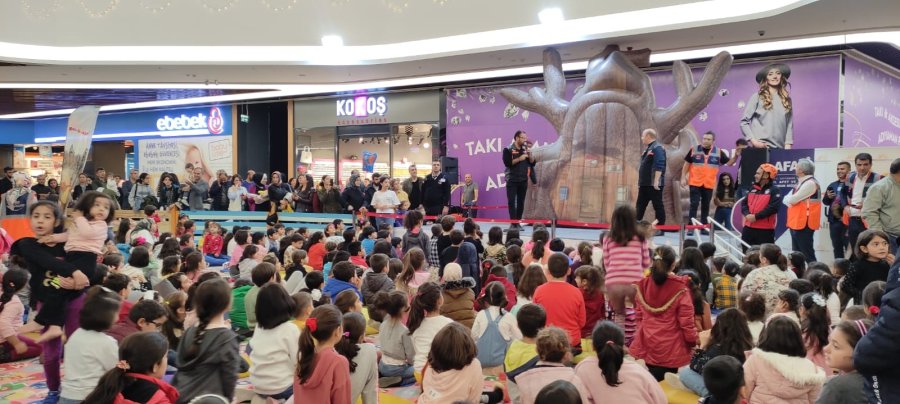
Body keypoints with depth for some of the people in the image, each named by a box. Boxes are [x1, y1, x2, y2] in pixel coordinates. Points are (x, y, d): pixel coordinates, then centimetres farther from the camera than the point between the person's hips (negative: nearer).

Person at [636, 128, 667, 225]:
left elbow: (659, 166, -21)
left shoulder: (657, 148, -12)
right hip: (645, 184, 10)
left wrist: (656, 181, -25)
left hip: (654, 184, -10)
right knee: (640, 205, 10)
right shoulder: (647, 149, 19)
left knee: (657, 205, -3)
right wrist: (640, 182, 22)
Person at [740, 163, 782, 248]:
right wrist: (747, 214, -10)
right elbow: (744, 203, 11)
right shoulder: (753, 189, 16)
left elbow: (773, 207, -18)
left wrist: (756, 216, -20)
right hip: (748, 228, 7)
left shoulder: (774, 191, -6)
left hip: (765, 230, -7)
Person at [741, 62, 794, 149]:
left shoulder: (786, 99, 16)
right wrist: (753, 141, -7)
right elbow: (744, 122, 3)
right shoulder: (757, 97, 5)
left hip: (780, 147, 3)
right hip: (761, 146, -3)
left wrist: (788, 145, 2)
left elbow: (789, 124, 13)